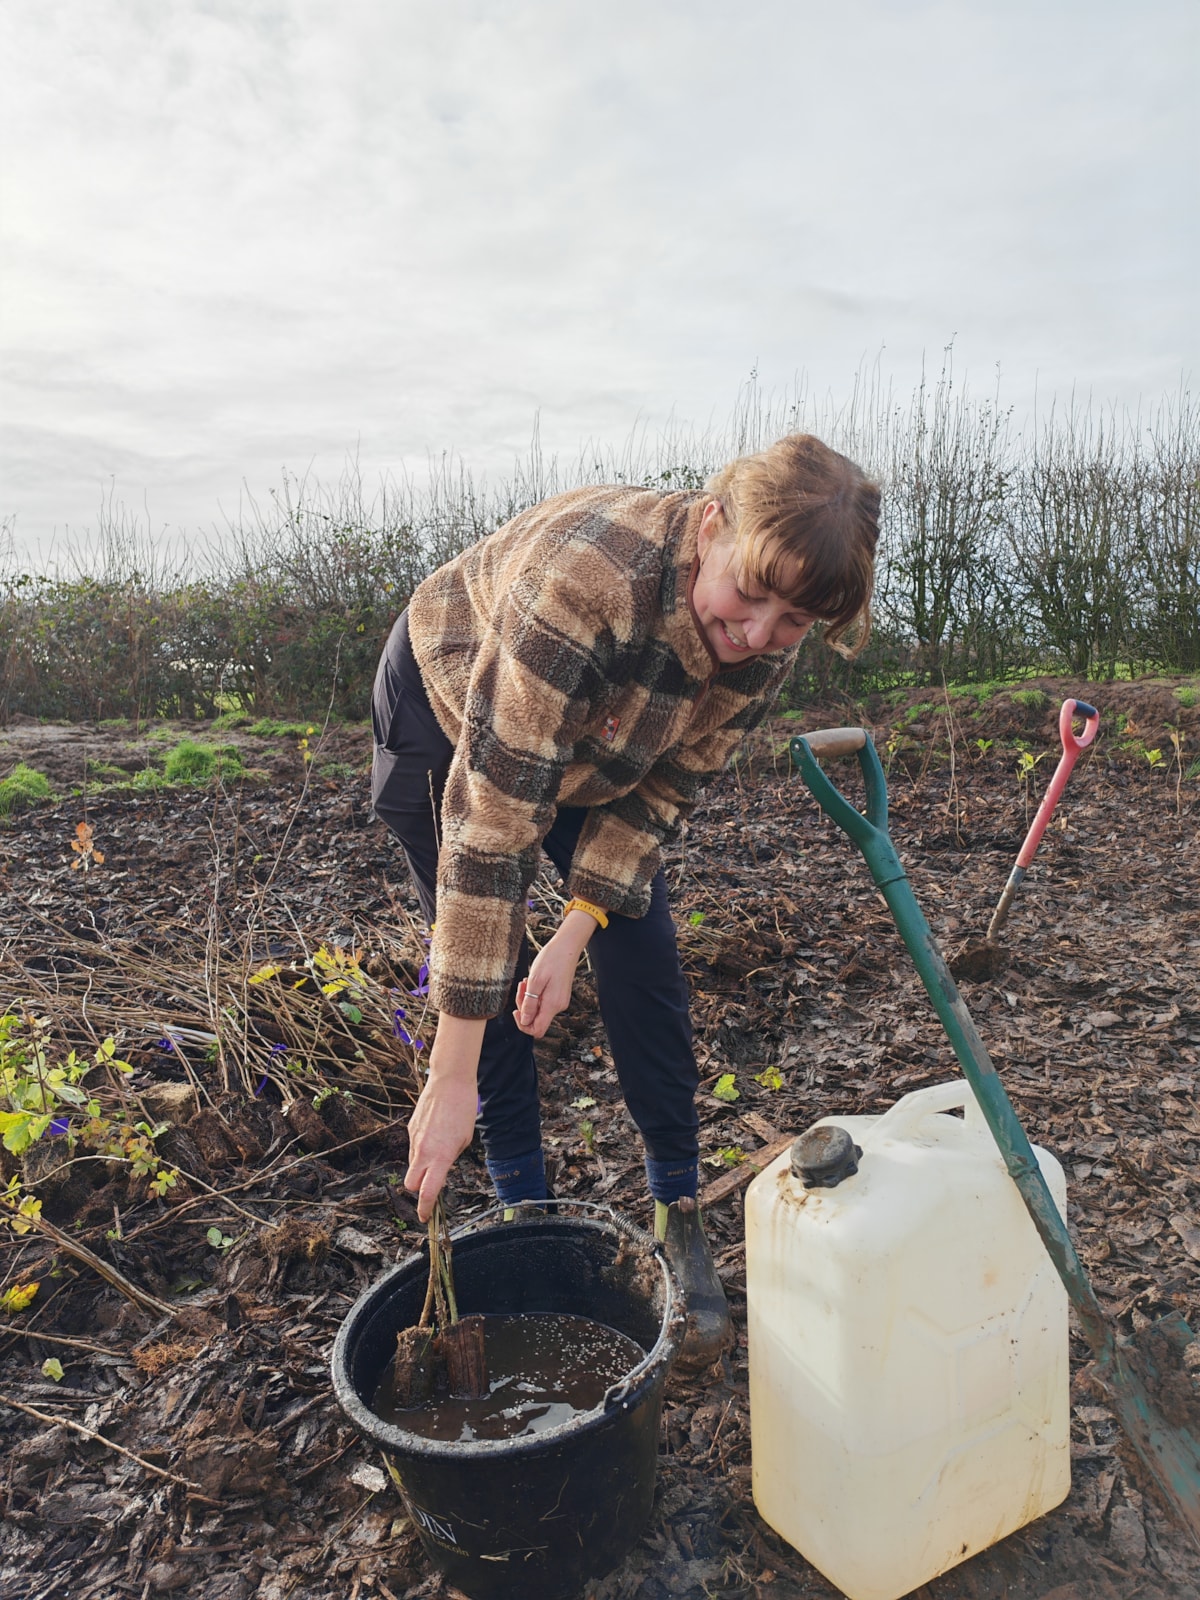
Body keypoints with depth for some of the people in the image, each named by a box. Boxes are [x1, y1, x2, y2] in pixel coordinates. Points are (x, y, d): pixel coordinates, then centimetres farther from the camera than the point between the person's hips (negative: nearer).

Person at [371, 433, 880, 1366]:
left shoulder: (770, 644, -26)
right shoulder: (588, 575, -44)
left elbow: (660, 795, -14)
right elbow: (494, 816, -45)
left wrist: (576, 933, -25)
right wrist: (452, 1075, -42)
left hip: (595, 744, 4)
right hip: (450, 705, -3)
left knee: (644, 964, -3)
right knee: (480, 959, -2)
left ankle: (679, 1218, 13)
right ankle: (526, 1212, 16)